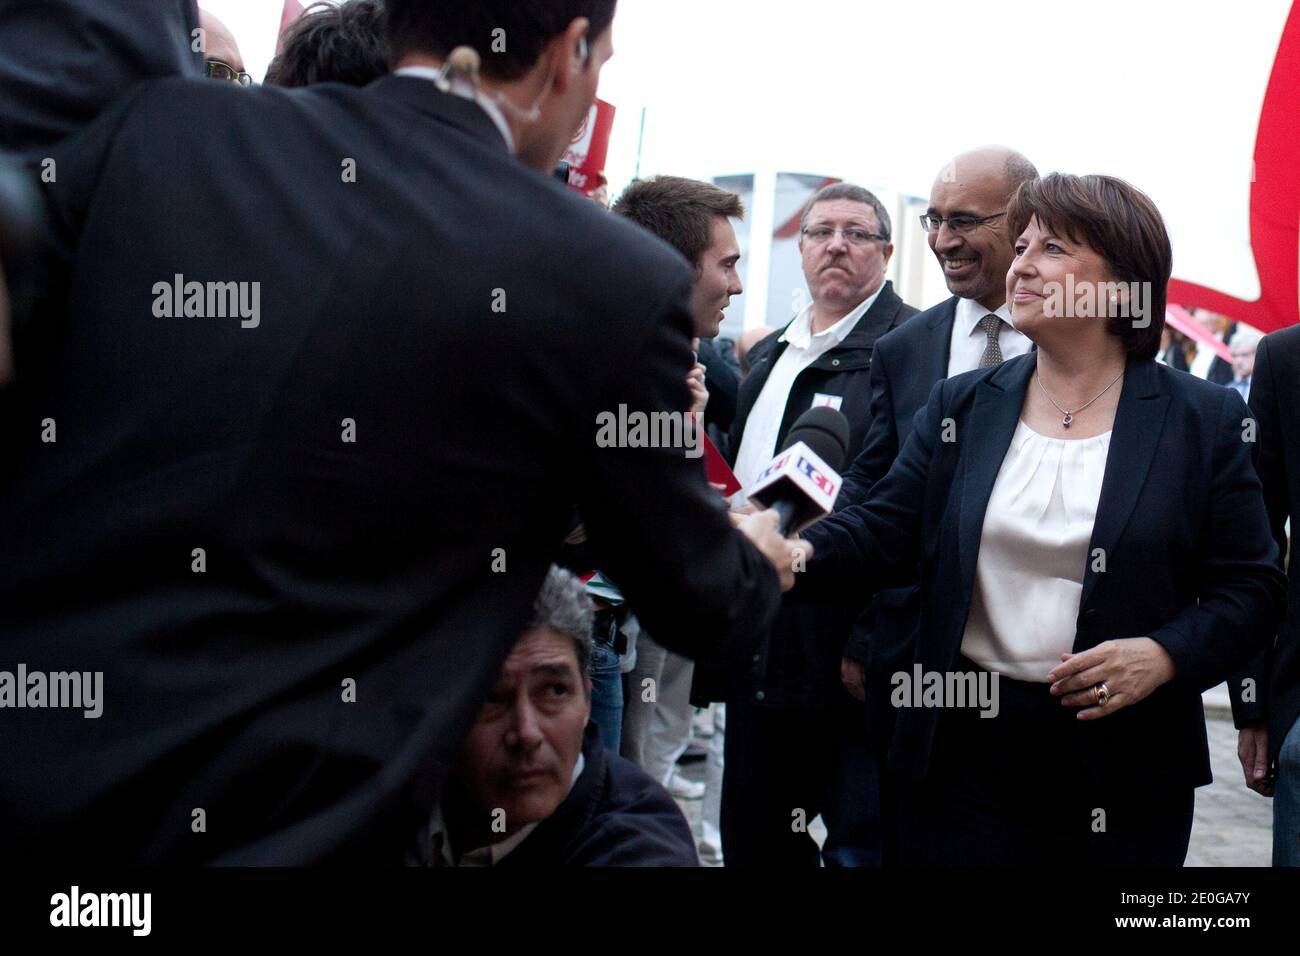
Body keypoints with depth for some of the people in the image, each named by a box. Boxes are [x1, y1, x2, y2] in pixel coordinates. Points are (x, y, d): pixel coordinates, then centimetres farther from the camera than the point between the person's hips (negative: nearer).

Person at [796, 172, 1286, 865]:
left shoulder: (1205, 419, 0)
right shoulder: (961, 405, 7)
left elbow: (1251, 586, 0)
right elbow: (882, 532, 0)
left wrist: (1166, 655, -17)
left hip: (1124, 761, -1)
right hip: (966, 749, 2)